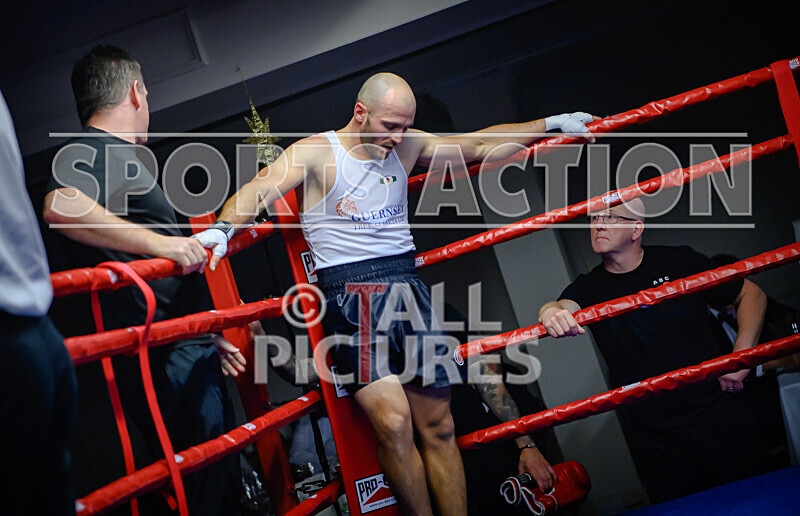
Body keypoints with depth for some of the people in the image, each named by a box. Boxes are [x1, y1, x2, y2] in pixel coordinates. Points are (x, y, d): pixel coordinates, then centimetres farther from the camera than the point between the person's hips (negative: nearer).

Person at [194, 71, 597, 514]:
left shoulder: (406, 146, 13)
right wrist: (222, 228, -35)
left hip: (407, 285, 5)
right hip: (348, 292, -5)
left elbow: (478, 146, 19)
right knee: (393, 423, -18)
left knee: (438, 426, 4)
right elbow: (260, 190, -16)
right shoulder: (316, 152, -2)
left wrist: (551, 124, 18)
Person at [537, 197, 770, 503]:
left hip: (720, 418, -1)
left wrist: (741, 357, -7)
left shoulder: (679, 262, -1)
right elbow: (564, 307, -20)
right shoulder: (590, 288, 2)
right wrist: (552, 312, -45)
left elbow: (751, 295, 6)